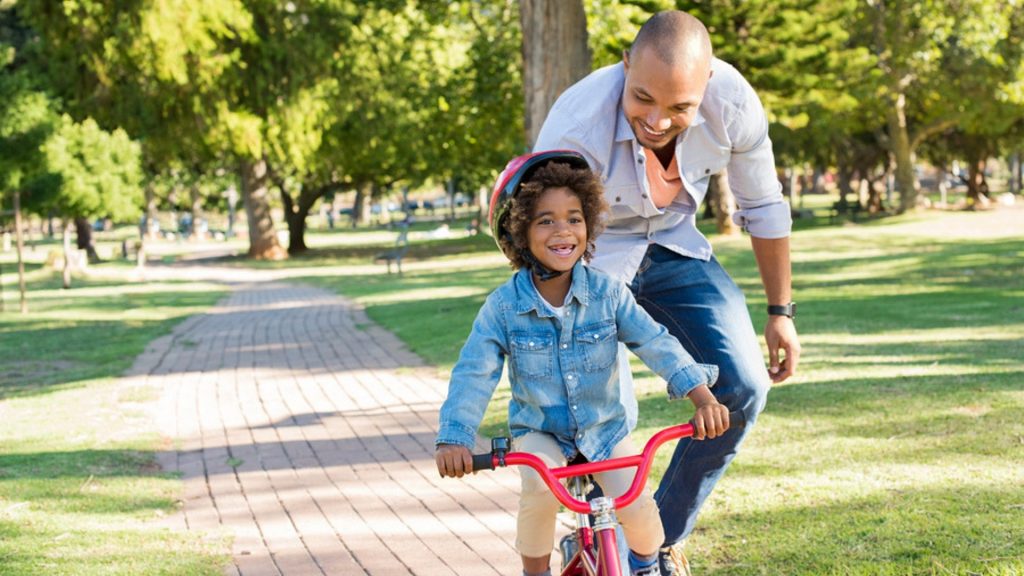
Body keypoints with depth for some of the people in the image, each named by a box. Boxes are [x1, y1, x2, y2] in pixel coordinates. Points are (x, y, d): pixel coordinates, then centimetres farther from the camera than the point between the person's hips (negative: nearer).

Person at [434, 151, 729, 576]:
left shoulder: (608, 294, -12)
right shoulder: (503, 306, -14)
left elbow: (656, 343, -18)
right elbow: (473, 373, -18)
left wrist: (702, 396, -32)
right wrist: (453, 438, -33)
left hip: (605, 429, 1)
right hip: (538, 432, -1)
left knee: (637, 508, -18)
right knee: (540, 487, -32)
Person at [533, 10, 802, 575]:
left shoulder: (733, 103, -25)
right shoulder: (574, 129, -36)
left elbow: (764, 208, -6)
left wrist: (781, 311, 2)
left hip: (673, 249, 4)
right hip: (593, 261, -3)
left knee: (743, 386, -11)